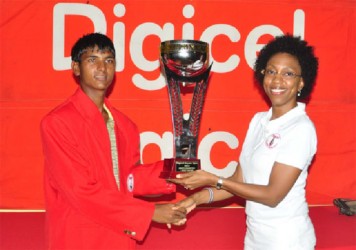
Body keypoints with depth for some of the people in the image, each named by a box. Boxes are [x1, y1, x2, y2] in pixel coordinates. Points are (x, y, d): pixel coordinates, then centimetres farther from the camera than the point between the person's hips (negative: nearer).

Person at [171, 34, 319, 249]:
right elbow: (240, 180, 4)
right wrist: (200, 197, -9)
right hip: (255, 232, 6)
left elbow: (273, 195, -19)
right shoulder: (258, 120, 4)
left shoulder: (301, 129, -17)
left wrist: (213, 180, -18)